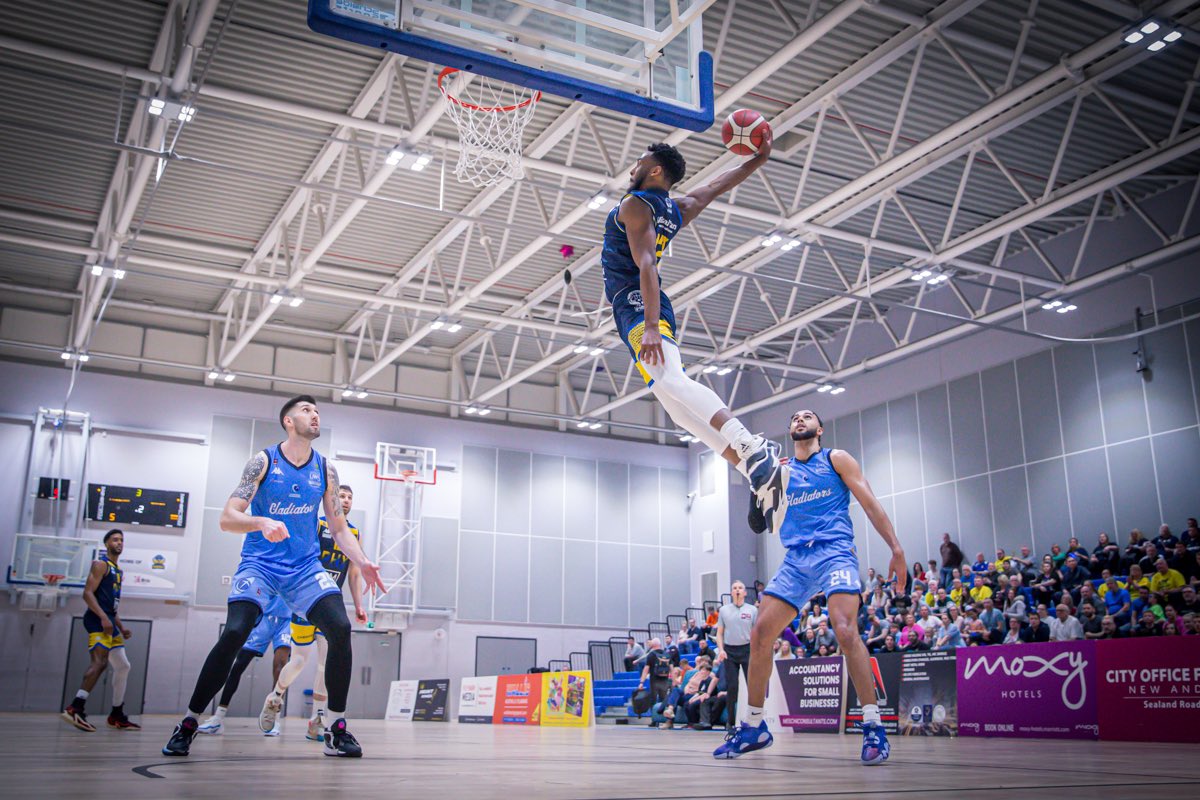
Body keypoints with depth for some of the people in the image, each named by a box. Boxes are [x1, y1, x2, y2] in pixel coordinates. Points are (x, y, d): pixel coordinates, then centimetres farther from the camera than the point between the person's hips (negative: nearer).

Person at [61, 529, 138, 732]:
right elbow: (88, 593, -15)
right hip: (97, 620, -10)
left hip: (109, 621, 10)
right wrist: (103, 618, -24)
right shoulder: (101, 564, -3)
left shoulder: (118, 571, 24)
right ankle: (75, 708, -30)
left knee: (122, 666, 10)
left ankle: (117, 715, 15)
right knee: (100, 662, -24)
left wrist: (121, 627, 20)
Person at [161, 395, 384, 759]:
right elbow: (227, 518, -9)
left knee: (341, 629, -16)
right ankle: (188, 724, -1)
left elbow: (339, 527, 11)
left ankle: (337, 731, -6)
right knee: (234, 634, -21)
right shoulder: (263, 462, -4)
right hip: (260, 563, -3)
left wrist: (362, 562, -5)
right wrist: (262, 523, -30)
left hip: (306, 567, 3)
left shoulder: (326, 469, 6)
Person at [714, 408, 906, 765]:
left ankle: (874, 727, -16)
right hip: (796, 558, 4)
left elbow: (871, 504, 3)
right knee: (760, 634, -4)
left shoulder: (836, 459, 8)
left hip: (834, 552, -4)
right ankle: (754, 726, 10)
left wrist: (896, 549, -8)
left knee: (845, 631, -25)